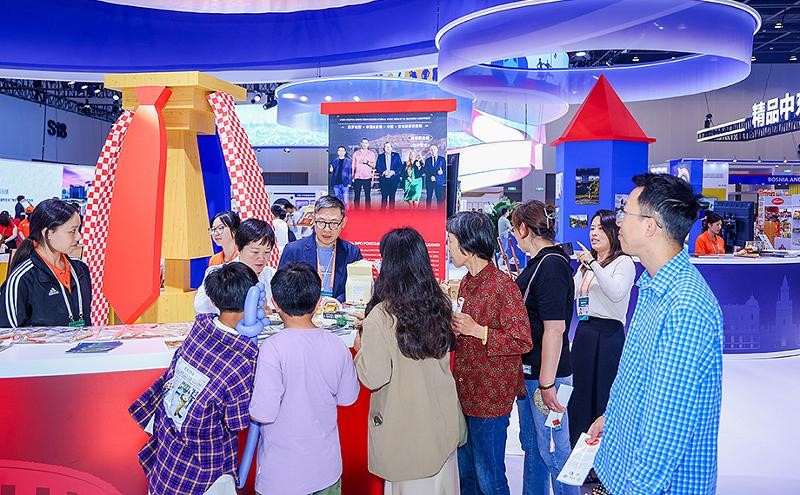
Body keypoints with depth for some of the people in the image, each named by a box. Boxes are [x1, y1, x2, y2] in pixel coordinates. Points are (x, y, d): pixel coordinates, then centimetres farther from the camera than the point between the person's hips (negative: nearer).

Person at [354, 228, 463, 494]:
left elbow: (374, 378, -21)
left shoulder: (381, 317, -22)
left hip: (405, 427, -5)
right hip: (442, 421, 5)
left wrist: (361, 348, -1)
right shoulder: (440, 305, -4)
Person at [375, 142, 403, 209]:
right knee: (384, 196, -3)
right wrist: (383, 172, -12)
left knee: (392, 196, 2)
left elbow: (400, 166, 3)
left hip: (393, 179, 0)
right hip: (384, 179, 0)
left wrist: (394, 172, -12)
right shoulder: (380, 156, 12)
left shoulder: (396, 155, 9)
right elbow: (377, 167, 5)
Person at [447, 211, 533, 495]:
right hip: (464, 394, 8)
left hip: (491, 397, -8)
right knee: (465, 472, 20)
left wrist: (476, 330, -22)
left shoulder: (502, 286, -17)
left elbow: (523, 342, -18)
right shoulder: (466, 283, 10)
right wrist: (453, 329, 3)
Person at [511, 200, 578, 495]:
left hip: (546, 374, -10)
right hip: (529, 371, 10)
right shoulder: (538, 262, 8)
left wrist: (546, 383, -23)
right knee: (531, 443, 22)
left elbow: (555, 328, -24)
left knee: (552, 448, 4)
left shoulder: (552, 265, -20)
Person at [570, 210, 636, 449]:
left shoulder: (623, 262, -7)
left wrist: (593, 264, -25)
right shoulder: (585, 263, 17)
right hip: (583, 331, 7)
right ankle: (577, 447, 27)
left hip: (609, 333, -7)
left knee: (604, 395, 1)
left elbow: (617, 293, -24)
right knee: (579, 393, 13)